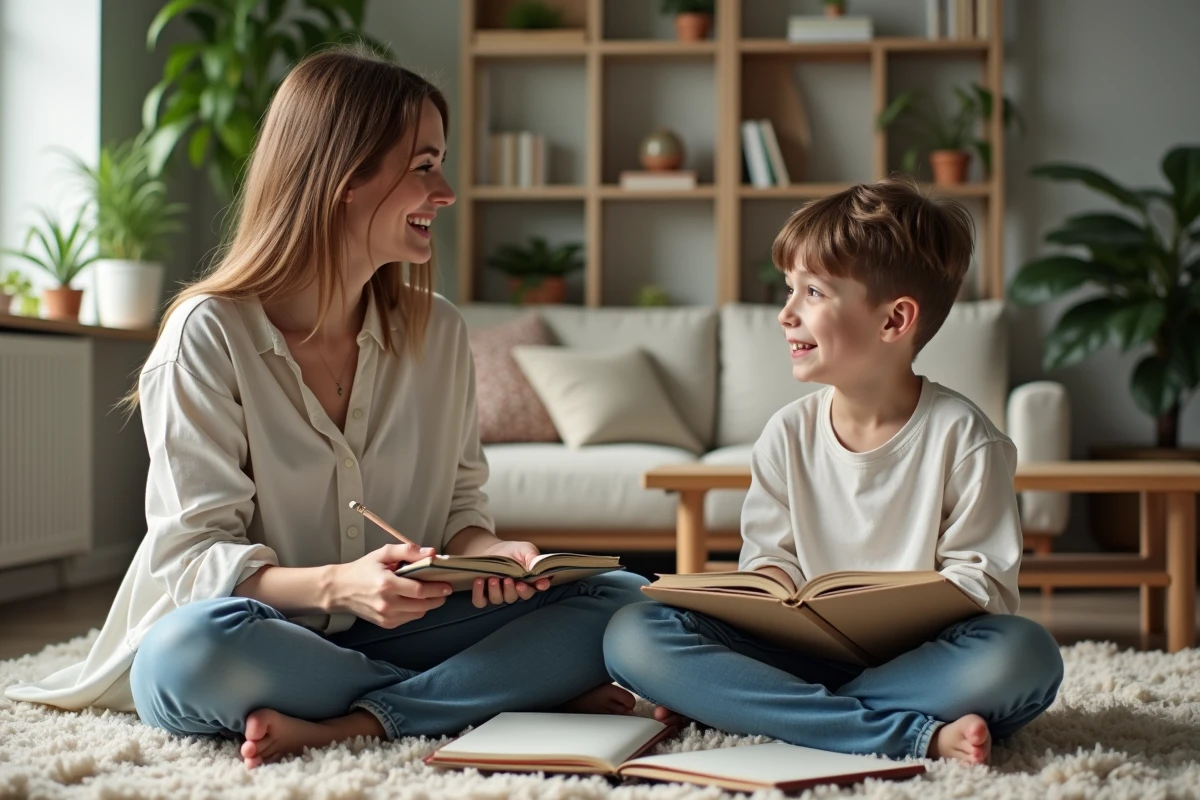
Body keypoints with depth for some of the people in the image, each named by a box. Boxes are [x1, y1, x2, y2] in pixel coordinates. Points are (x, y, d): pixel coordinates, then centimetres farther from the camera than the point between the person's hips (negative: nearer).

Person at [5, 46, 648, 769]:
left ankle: (350, 725, -26)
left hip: (394, 632, 4)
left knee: (623, 601, -14)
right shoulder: (210, 335, -10)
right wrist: (336, 585, -32)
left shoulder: (438, 331, 5)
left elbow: (460, 499, 11)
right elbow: (191, 555, -13)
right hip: (262, 639, -4)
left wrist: (483, 550, -15)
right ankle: (520, 691, -23)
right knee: (190, 648, -40)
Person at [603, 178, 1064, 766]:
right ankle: (915, 734, -27)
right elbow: (772, 558, 8)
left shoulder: (961, 437, -4)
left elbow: (985, 582, -6)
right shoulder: (788, 435, 6)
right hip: (807, 653, 3)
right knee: (631, 634, -21)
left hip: (916, 655, -3)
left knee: (1024, 655, -36)